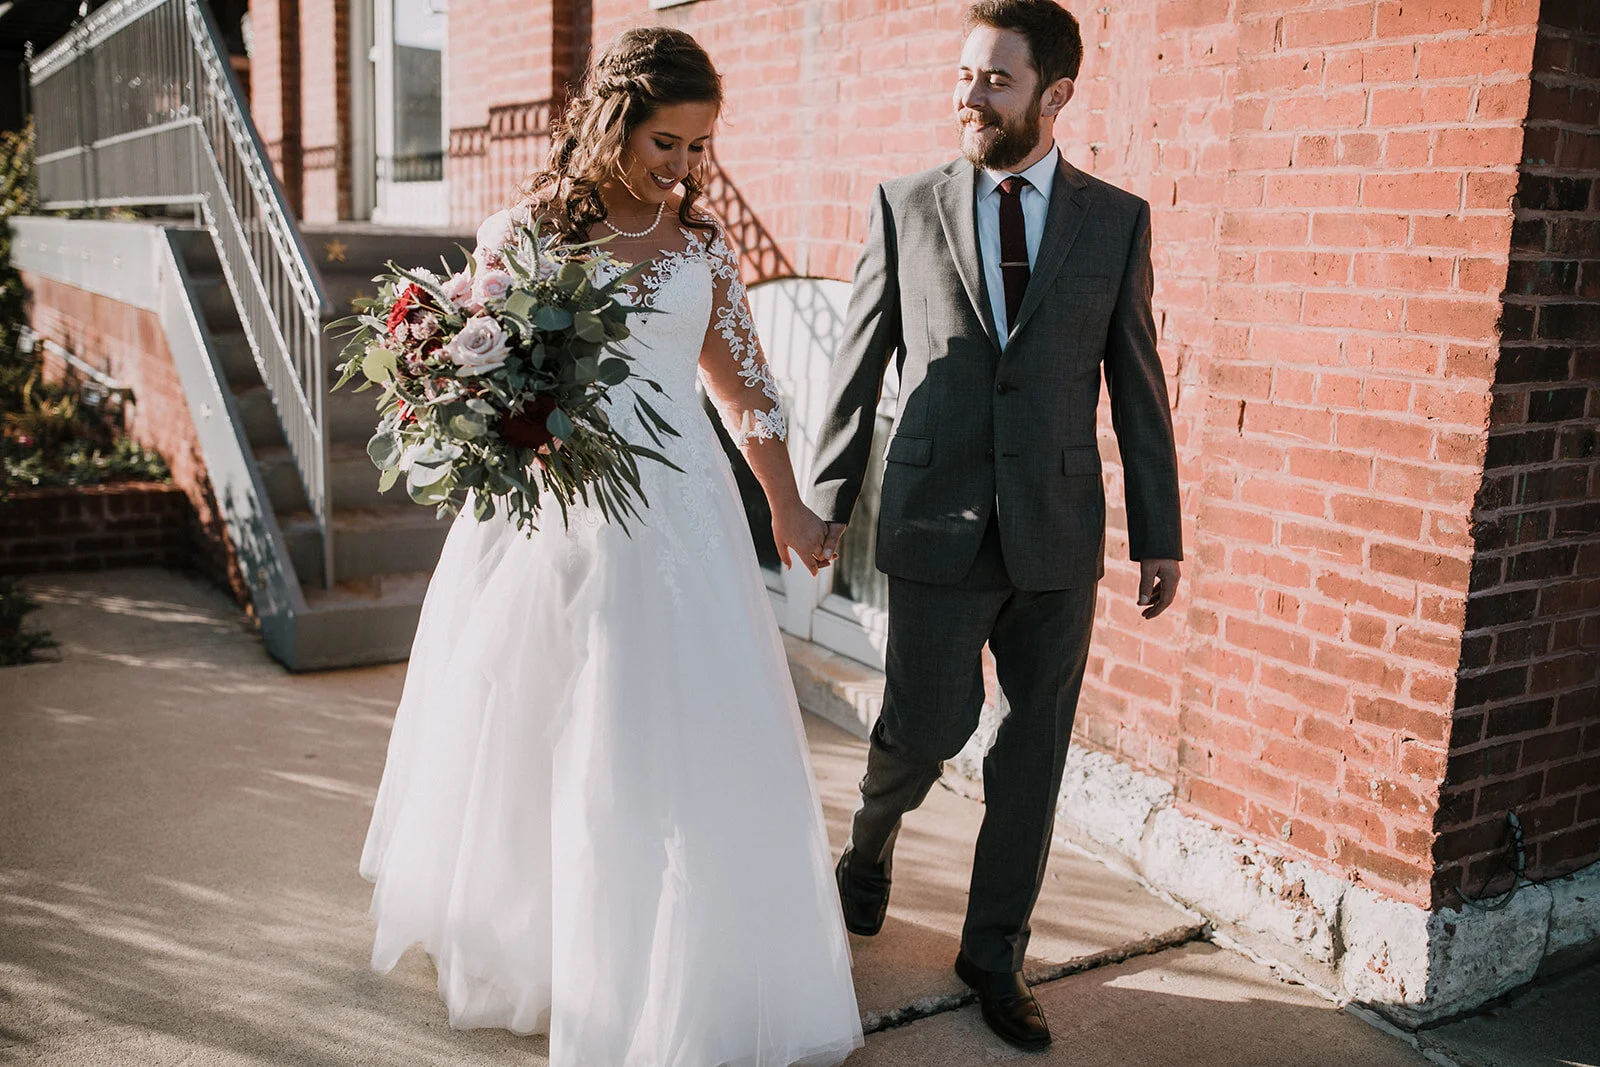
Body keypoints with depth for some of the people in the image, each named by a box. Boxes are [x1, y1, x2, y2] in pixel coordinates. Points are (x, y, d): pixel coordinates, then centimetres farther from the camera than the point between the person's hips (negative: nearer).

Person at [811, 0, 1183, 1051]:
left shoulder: (1118, 220, 3)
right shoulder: (907, 206, 1)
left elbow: (1138, 383, 6)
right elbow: (859, 365, 5)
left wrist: (1160, 533, 6)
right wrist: (830, 501, 5)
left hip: (1059, 533, 1)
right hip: (938, 527, -1)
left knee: (1036, 749, 8)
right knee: (929, 726, 4)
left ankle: (996, 953, 27)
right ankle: (872, 838, 39)